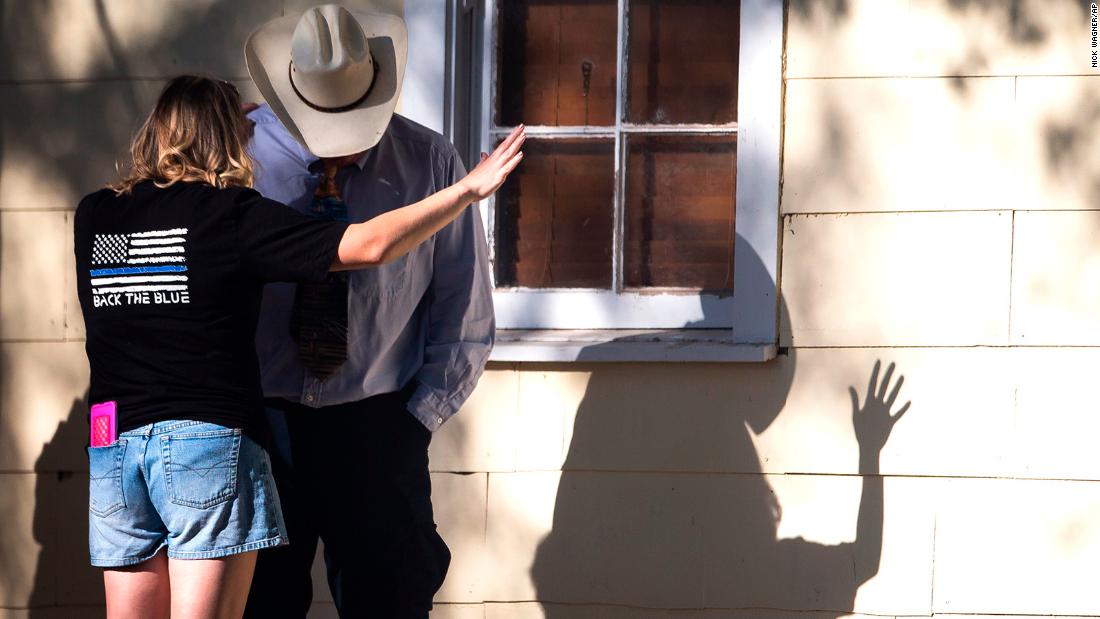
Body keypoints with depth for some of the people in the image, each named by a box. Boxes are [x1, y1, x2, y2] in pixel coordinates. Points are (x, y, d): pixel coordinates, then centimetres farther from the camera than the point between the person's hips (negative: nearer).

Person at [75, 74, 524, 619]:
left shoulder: (93, 216, 8)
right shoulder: (234, 216, -5)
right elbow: (370, 245, -8)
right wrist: (468, 190, 1)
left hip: (113, 444, 5)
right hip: (210, 437, -5)